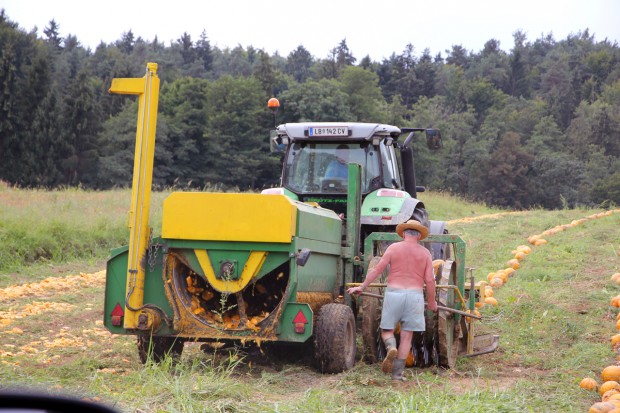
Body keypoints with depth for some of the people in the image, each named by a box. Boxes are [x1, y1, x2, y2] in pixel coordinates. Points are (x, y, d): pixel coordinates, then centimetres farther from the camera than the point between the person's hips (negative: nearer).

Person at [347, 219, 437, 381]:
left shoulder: (394, 248, 4)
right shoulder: (425, 253, 6)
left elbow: (378, 268, -2)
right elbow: (429, 280, 1)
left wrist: (362, 286, 3)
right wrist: (432, 302, 14)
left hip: (394, 293, 0)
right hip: (415, 295, 1)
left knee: (387, 330, 10)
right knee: (406, 336, 6)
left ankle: (391, 348, -23)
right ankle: (397, 372, 4)